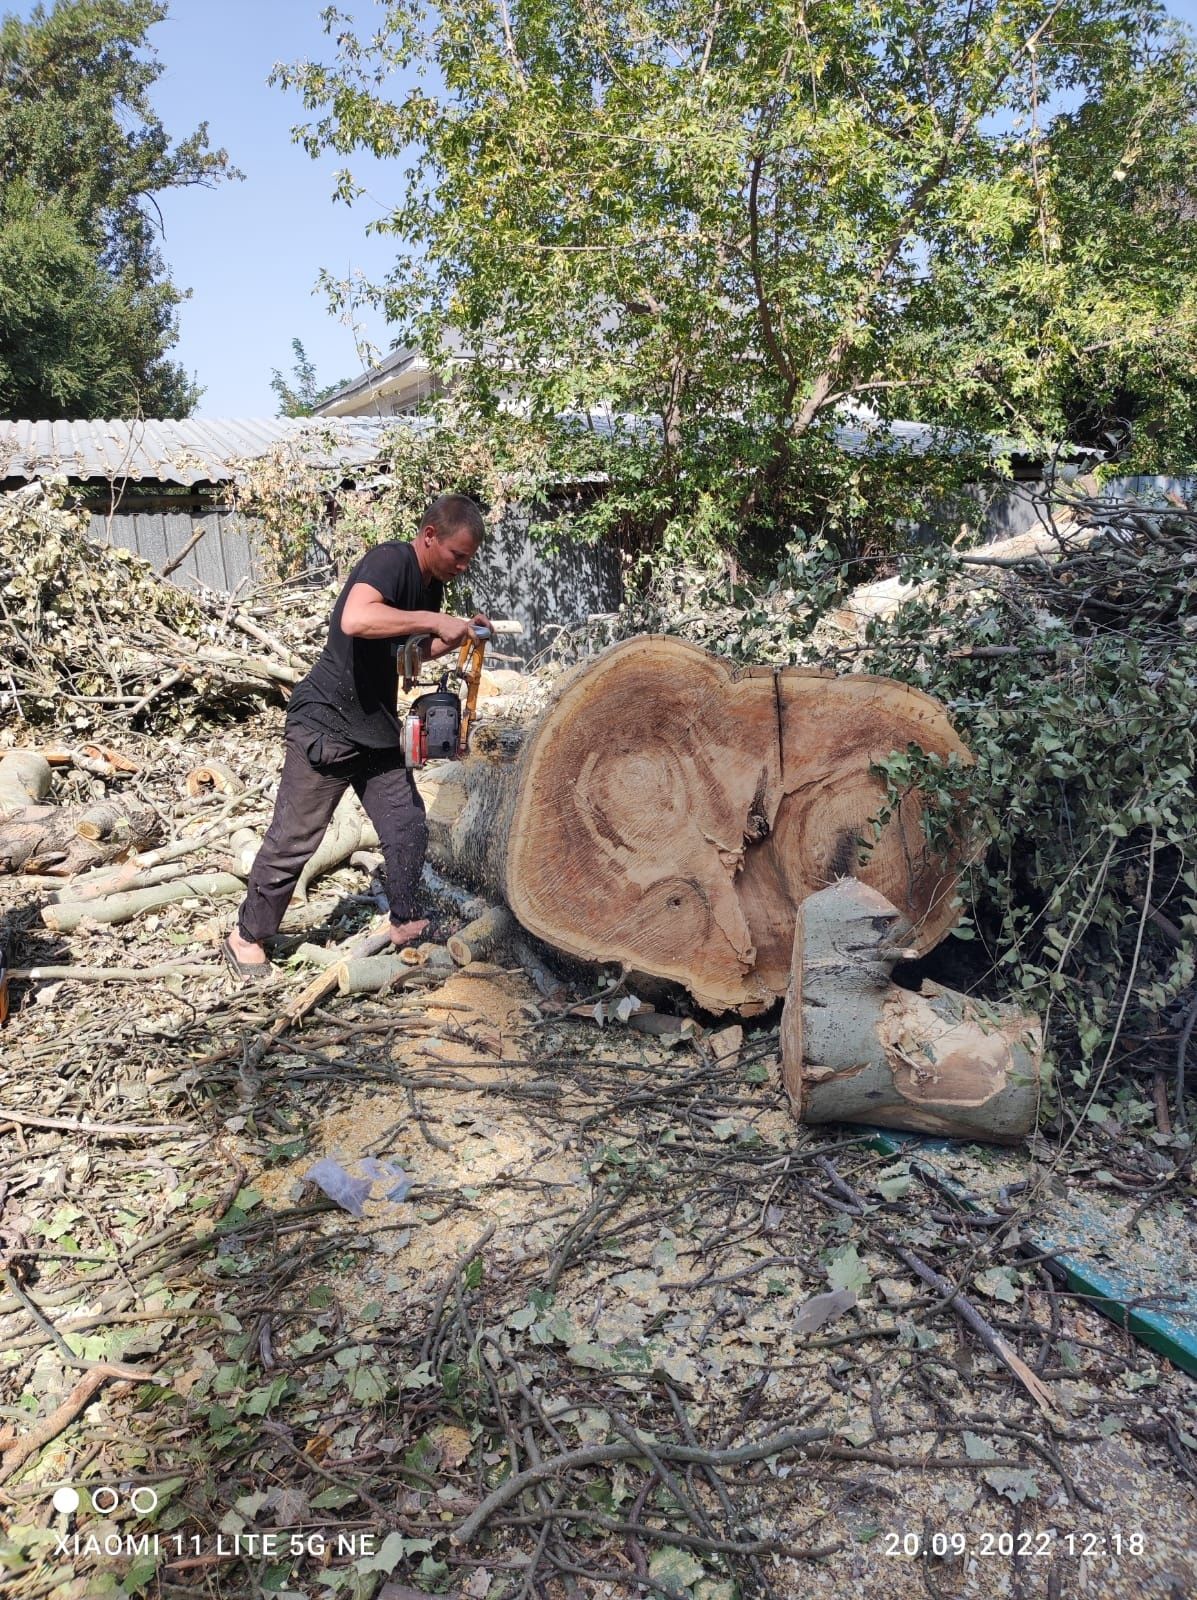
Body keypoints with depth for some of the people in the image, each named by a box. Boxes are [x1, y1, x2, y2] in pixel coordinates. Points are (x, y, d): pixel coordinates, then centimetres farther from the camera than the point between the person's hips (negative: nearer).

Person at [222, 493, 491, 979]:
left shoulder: (432, 585, 6)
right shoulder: (390, 560, -21)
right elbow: (355, 620, -41)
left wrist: (456, 637, 4)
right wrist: (434, 621, -36)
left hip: (376, 727, 8)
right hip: (327, 722, -8)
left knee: (408, 826, 9)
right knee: (294, 839, 2)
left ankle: (406, 922, 27)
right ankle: (246, 937, 18)